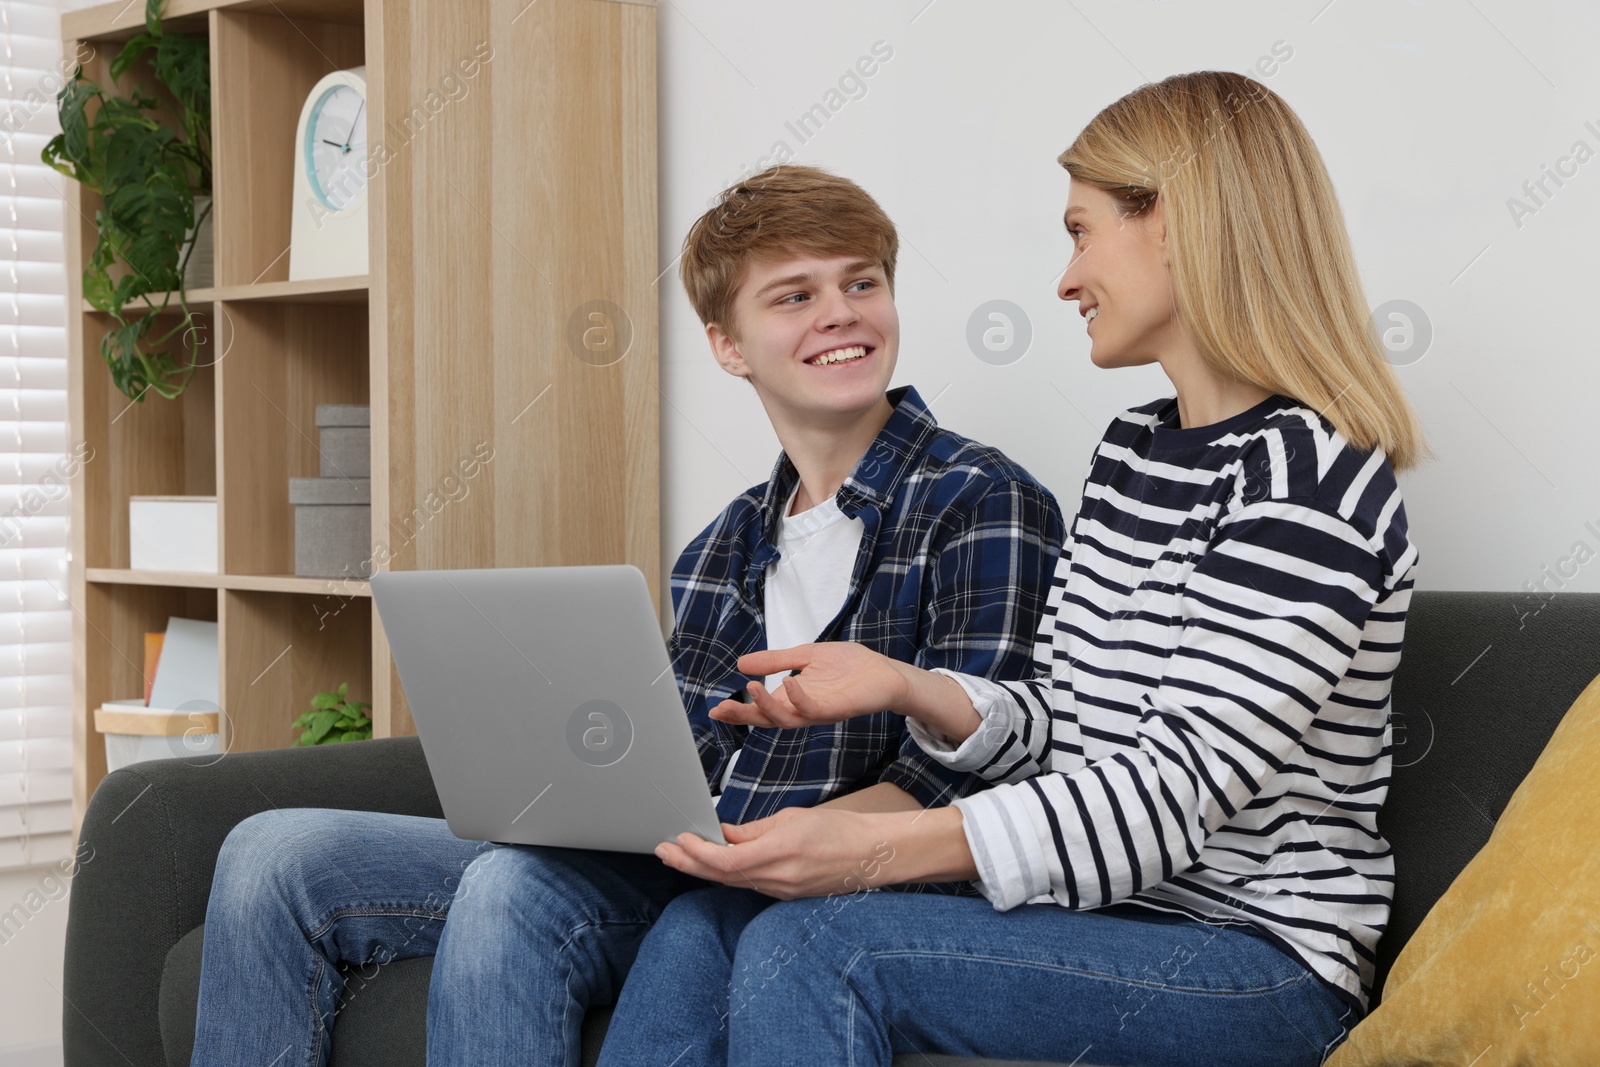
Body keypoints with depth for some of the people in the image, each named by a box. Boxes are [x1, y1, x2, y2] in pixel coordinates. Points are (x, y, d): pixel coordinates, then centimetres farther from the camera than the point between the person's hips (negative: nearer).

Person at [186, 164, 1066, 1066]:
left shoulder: (984, 506, -2)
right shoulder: (717, 553, 19)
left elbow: (945, 784, -11)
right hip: (676, 872, 7)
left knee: (512, 889, -35)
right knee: (277, 854, -4)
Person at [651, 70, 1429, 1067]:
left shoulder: (1306, 477, -16)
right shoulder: (1132, 447, 14)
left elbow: (1174, 795, -23)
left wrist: (878, 849, -31)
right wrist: (907, 686, -7)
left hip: (1260, 956, -8)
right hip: (1110, 916, 8)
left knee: (810, 949, -25)